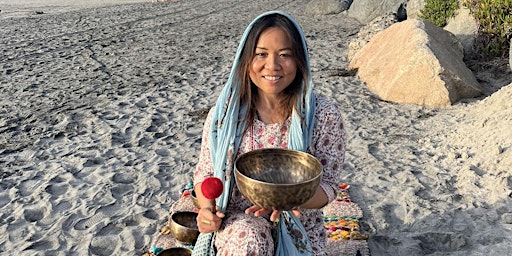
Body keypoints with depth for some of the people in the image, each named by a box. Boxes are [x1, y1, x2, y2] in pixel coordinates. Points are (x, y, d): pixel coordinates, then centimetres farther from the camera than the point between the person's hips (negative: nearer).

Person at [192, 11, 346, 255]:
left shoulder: (323, 116, -12)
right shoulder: (224, 113, -7)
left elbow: (327, 185, -8)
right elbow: (205, 172, 4)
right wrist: (208, 208, -16)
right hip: (238, 224, 1)